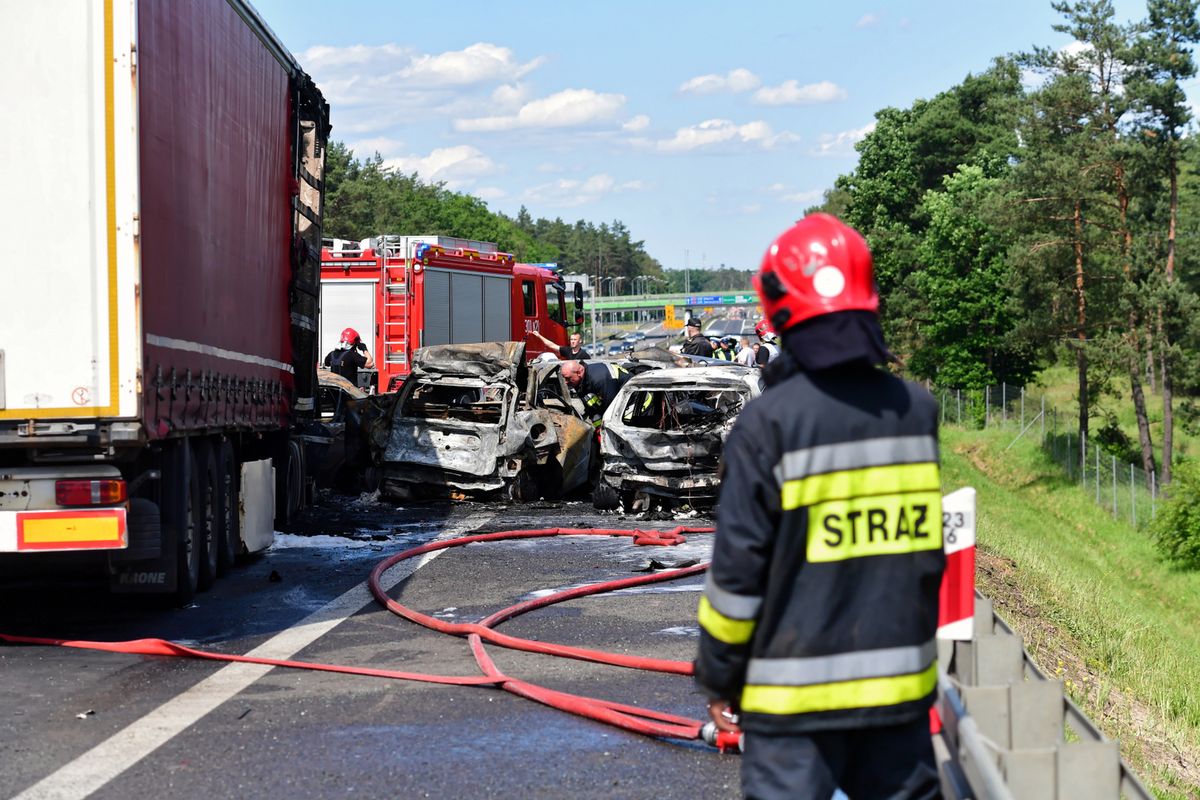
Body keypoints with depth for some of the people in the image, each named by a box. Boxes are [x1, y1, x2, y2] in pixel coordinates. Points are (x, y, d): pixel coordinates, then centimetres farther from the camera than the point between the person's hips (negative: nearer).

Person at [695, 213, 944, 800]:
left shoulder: (769, 423, -14)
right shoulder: (916, 410, 2)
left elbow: (739, 566, -10)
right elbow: (929, 553, 12)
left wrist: (718, 676, 0)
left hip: (797, 690, -4)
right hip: (901, 683, 5)